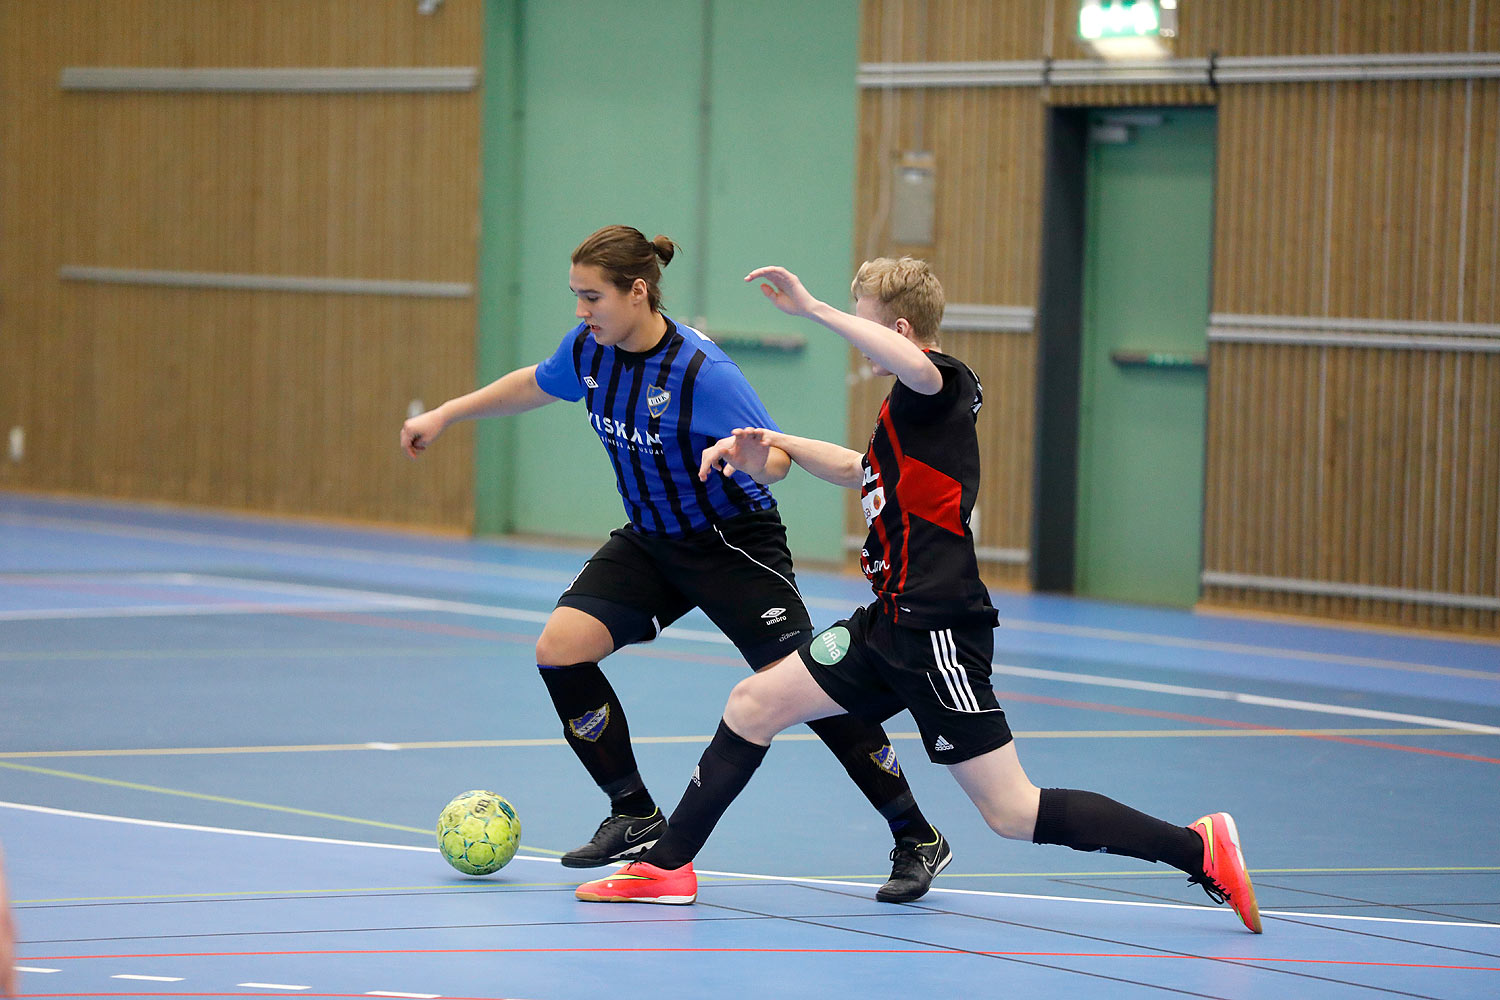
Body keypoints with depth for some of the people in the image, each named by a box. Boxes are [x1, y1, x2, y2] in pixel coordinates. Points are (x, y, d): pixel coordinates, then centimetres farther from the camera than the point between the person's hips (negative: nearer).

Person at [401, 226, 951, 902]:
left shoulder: (702, 372, -26)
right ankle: (636, 817, 5)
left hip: (734, 543, -7)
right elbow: (533, 386, 16)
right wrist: (443, 416, 19)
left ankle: (918, 840, 1)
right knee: (560, 648, -12)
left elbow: (778, 460, -25)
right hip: (649, 542, 7)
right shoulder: (589, 350, -6)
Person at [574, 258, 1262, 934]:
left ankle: (1199, 849, -4)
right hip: (895, 619, 10)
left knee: (1014, 815, -9)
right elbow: (865, 472, 38)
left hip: (937, 629, -10)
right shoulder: (909, 406, 19)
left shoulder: (942, 383, -11)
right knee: (754, 703, 10)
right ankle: (667, 867, 19)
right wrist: (774, 446, 27)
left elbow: (919, 367, -38)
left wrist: (813, 309, -35)